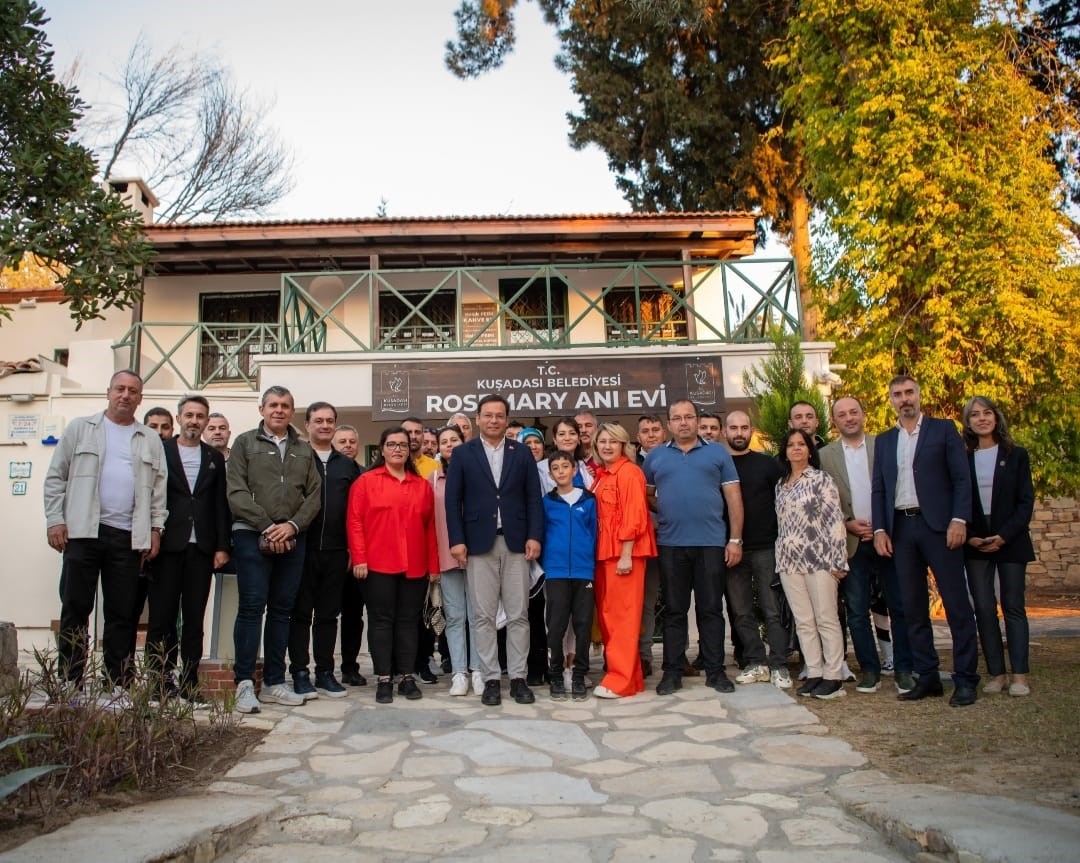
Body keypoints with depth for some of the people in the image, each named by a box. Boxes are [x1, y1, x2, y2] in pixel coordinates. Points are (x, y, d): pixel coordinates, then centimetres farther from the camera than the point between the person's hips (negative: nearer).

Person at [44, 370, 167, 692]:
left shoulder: (151, 440, 14)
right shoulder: (80, 428, 10)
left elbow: (159, 488, 11)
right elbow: (56, 477, 6)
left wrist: (155, 528, 3)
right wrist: (55, 520, -3)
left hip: (128, 536, 1)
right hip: (82, 531, -1)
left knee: (122, 613, 4)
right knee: (75, 608, 2)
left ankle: (117, 686, 11)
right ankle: (70, 684, 9)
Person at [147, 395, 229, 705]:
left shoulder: (215, 458, 13)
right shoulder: (160, 451, 5)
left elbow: (220, 504, 10)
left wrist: (222, 546, 3)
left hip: (201, 548, 2)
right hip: (167, 545, -2)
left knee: (194, 619, 5)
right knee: (162, 617, 2)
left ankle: (189, 684, 10)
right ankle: (160, 684, 10)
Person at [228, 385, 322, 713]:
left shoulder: (304, 450, 16)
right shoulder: (245, 443, 6)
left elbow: (315, 494, 8)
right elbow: (237, 492, -4)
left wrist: (292, 525, -8)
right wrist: (267, 527, -11)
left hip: (292, 538, 4)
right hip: (252, 536, -3)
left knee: (282, 610, 6)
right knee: (251, 607, -7)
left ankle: (274, 682, 13)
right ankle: (245, 684, 0)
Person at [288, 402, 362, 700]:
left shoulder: (347, 465, 14)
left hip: (335, 551, 4)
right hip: (303, 549, -3)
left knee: (329, 614, 9)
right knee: (301, 612, 3)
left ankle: (325, 673, 17)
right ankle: (300, 673, 11)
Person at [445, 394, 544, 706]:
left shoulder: (522, 453, 9)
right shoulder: (463, 453, 6)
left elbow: (533, 498, 6)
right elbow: (453, 499, 1)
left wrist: (534, 536, -4)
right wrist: (457, 540, -7)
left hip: (516, 543, 1)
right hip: (478, 544, -1)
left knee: (518, 615, 4)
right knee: (483, 616, 2)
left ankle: (518, 678, 12)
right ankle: (490, 679, 10)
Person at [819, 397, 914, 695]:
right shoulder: (825, 455, 6)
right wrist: (848, 524, -8)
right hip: (850, 544, 1)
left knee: (900, 607, 1)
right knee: (857, 612, 4)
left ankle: (904, 669, 13)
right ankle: (869, 669, 15)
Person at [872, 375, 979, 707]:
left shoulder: (943, 430, 5)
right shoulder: (884, 440, 15)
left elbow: (962, 478, -1)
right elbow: (878, 489, 13)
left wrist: (959, 519, -12)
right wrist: (880, 529, 3)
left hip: (937, 525, -4)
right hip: (900, 529, 4)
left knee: (957, 603, -3)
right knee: (913, 607, 6)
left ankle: (966, 679, 5)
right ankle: (927, 677, 14)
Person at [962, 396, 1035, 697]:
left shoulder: (1016, 455, 4)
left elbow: (1026, 501, -1)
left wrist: (1004, 536, -11)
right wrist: (970, 537, -8)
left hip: (1010, 542, -1)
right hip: (975, 544, 1)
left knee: (1012, 607, 0)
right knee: (984, 608, -1)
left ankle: (1019, 675, 3)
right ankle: (996, 673, 6)